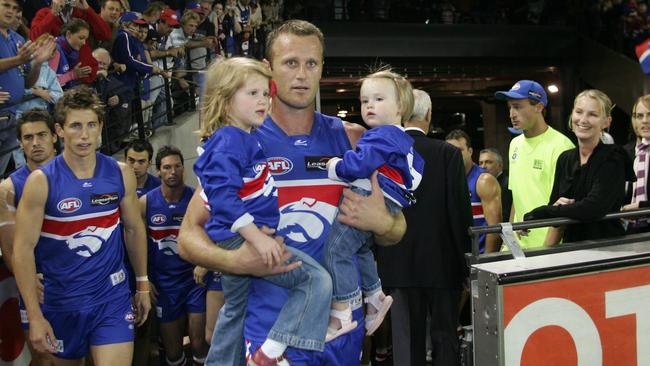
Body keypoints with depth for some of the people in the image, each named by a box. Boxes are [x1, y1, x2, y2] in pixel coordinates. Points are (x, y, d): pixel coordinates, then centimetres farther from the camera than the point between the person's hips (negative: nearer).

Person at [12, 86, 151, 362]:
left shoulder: (121, 174, -3)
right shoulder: (41, 182, -12)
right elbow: (23, 249, -11)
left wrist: (143, 284, 13)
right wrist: (35, 316, -13)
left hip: (113, 297, 1)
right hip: (62, 301, 0)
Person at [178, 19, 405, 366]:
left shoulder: (352, 139, 1)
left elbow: (396, 232, 8)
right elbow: (189, 235, -4)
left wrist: (381, 223, -15)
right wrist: (235, 261, -23)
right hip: (271, 328, -3)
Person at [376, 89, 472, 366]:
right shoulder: (448, 153, -9)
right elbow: (461, 211, -8)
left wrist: (380, 256, 11)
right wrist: (464, 257, 3)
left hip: (398, 262, 2)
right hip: (442, 260, -1)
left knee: (407, 338, 9)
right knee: (445, 334, 12)